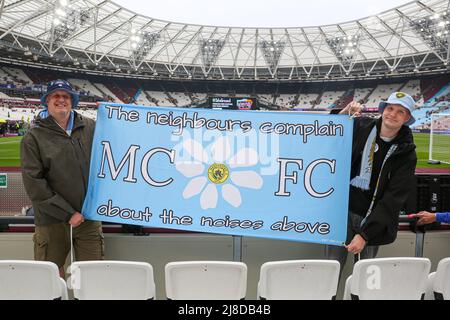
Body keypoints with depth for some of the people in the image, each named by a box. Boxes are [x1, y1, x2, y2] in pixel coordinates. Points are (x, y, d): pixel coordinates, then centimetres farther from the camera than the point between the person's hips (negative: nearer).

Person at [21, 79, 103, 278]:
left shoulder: (90, 127, 6)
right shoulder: (34, 137, -1)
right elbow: (33, 183, -7)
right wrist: (67, 213, -11)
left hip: (90, 217, 2)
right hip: (53, 220, -1)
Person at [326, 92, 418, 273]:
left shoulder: (406, 153, -4)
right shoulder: (360, 126, -1)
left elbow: (394, 199, -10)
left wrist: (364, 234, -16)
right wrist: (343, 114, -7)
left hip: (373, 219, 0)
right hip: (343, 210, 0)